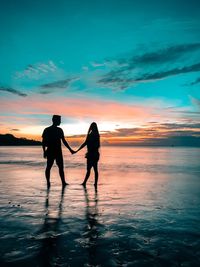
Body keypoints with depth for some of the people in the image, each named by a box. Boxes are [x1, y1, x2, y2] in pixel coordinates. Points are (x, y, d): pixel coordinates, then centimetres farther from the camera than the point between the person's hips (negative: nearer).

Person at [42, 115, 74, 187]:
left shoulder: (59, 130, 11)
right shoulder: (47, 130, 0)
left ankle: (63, 182, 0)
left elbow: (64, 141, 15)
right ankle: (48, 182, 7)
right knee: (48, 167, 1)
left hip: (58, 152, 4)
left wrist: (70, 149, 13)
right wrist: (44, 151, -11)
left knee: (61, 167, -1)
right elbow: (43, 142, -1)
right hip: (50, 151, -4)